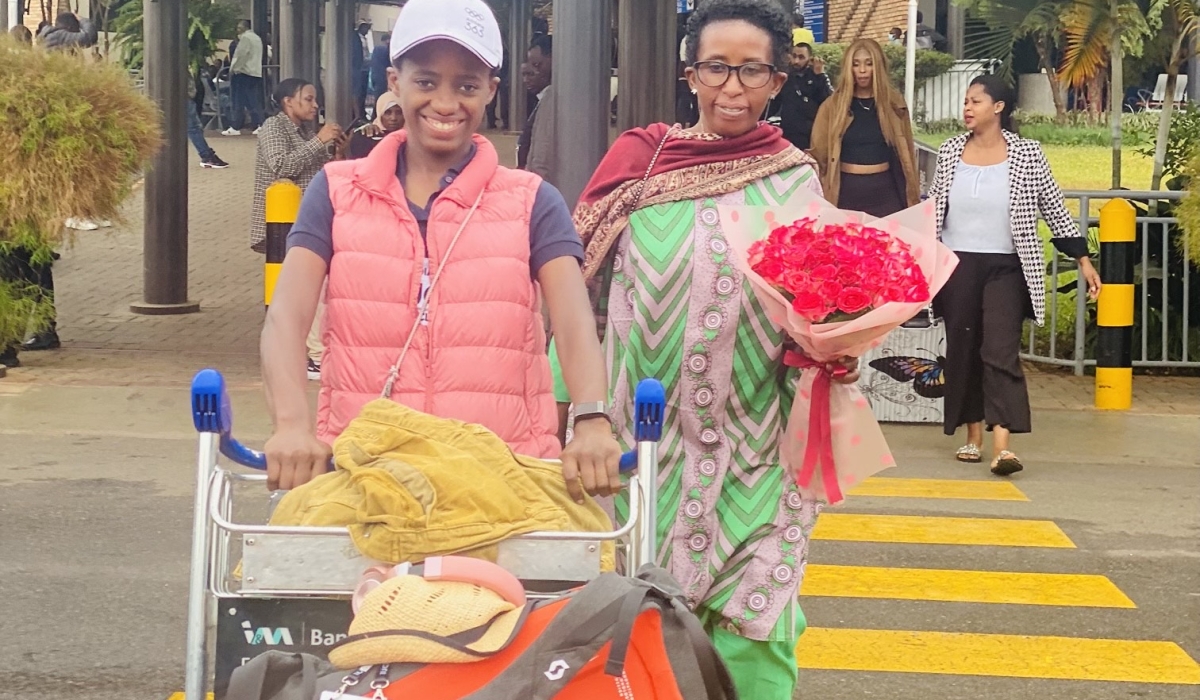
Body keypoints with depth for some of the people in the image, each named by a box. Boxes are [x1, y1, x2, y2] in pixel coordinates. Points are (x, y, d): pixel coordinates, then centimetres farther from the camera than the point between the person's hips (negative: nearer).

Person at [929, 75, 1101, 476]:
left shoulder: (1027, 154, -2)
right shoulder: (951, 151, 5)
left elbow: (1054, 208, 2)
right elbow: (932, 209, 12)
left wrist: (1083, 260, 0)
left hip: (1005, 268, -3)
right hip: (956, 265, 3)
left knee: (1001, 351, -14)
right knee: (963, 351, 6)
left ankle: (1001, 447, -22)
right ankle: (973, 437, 18)